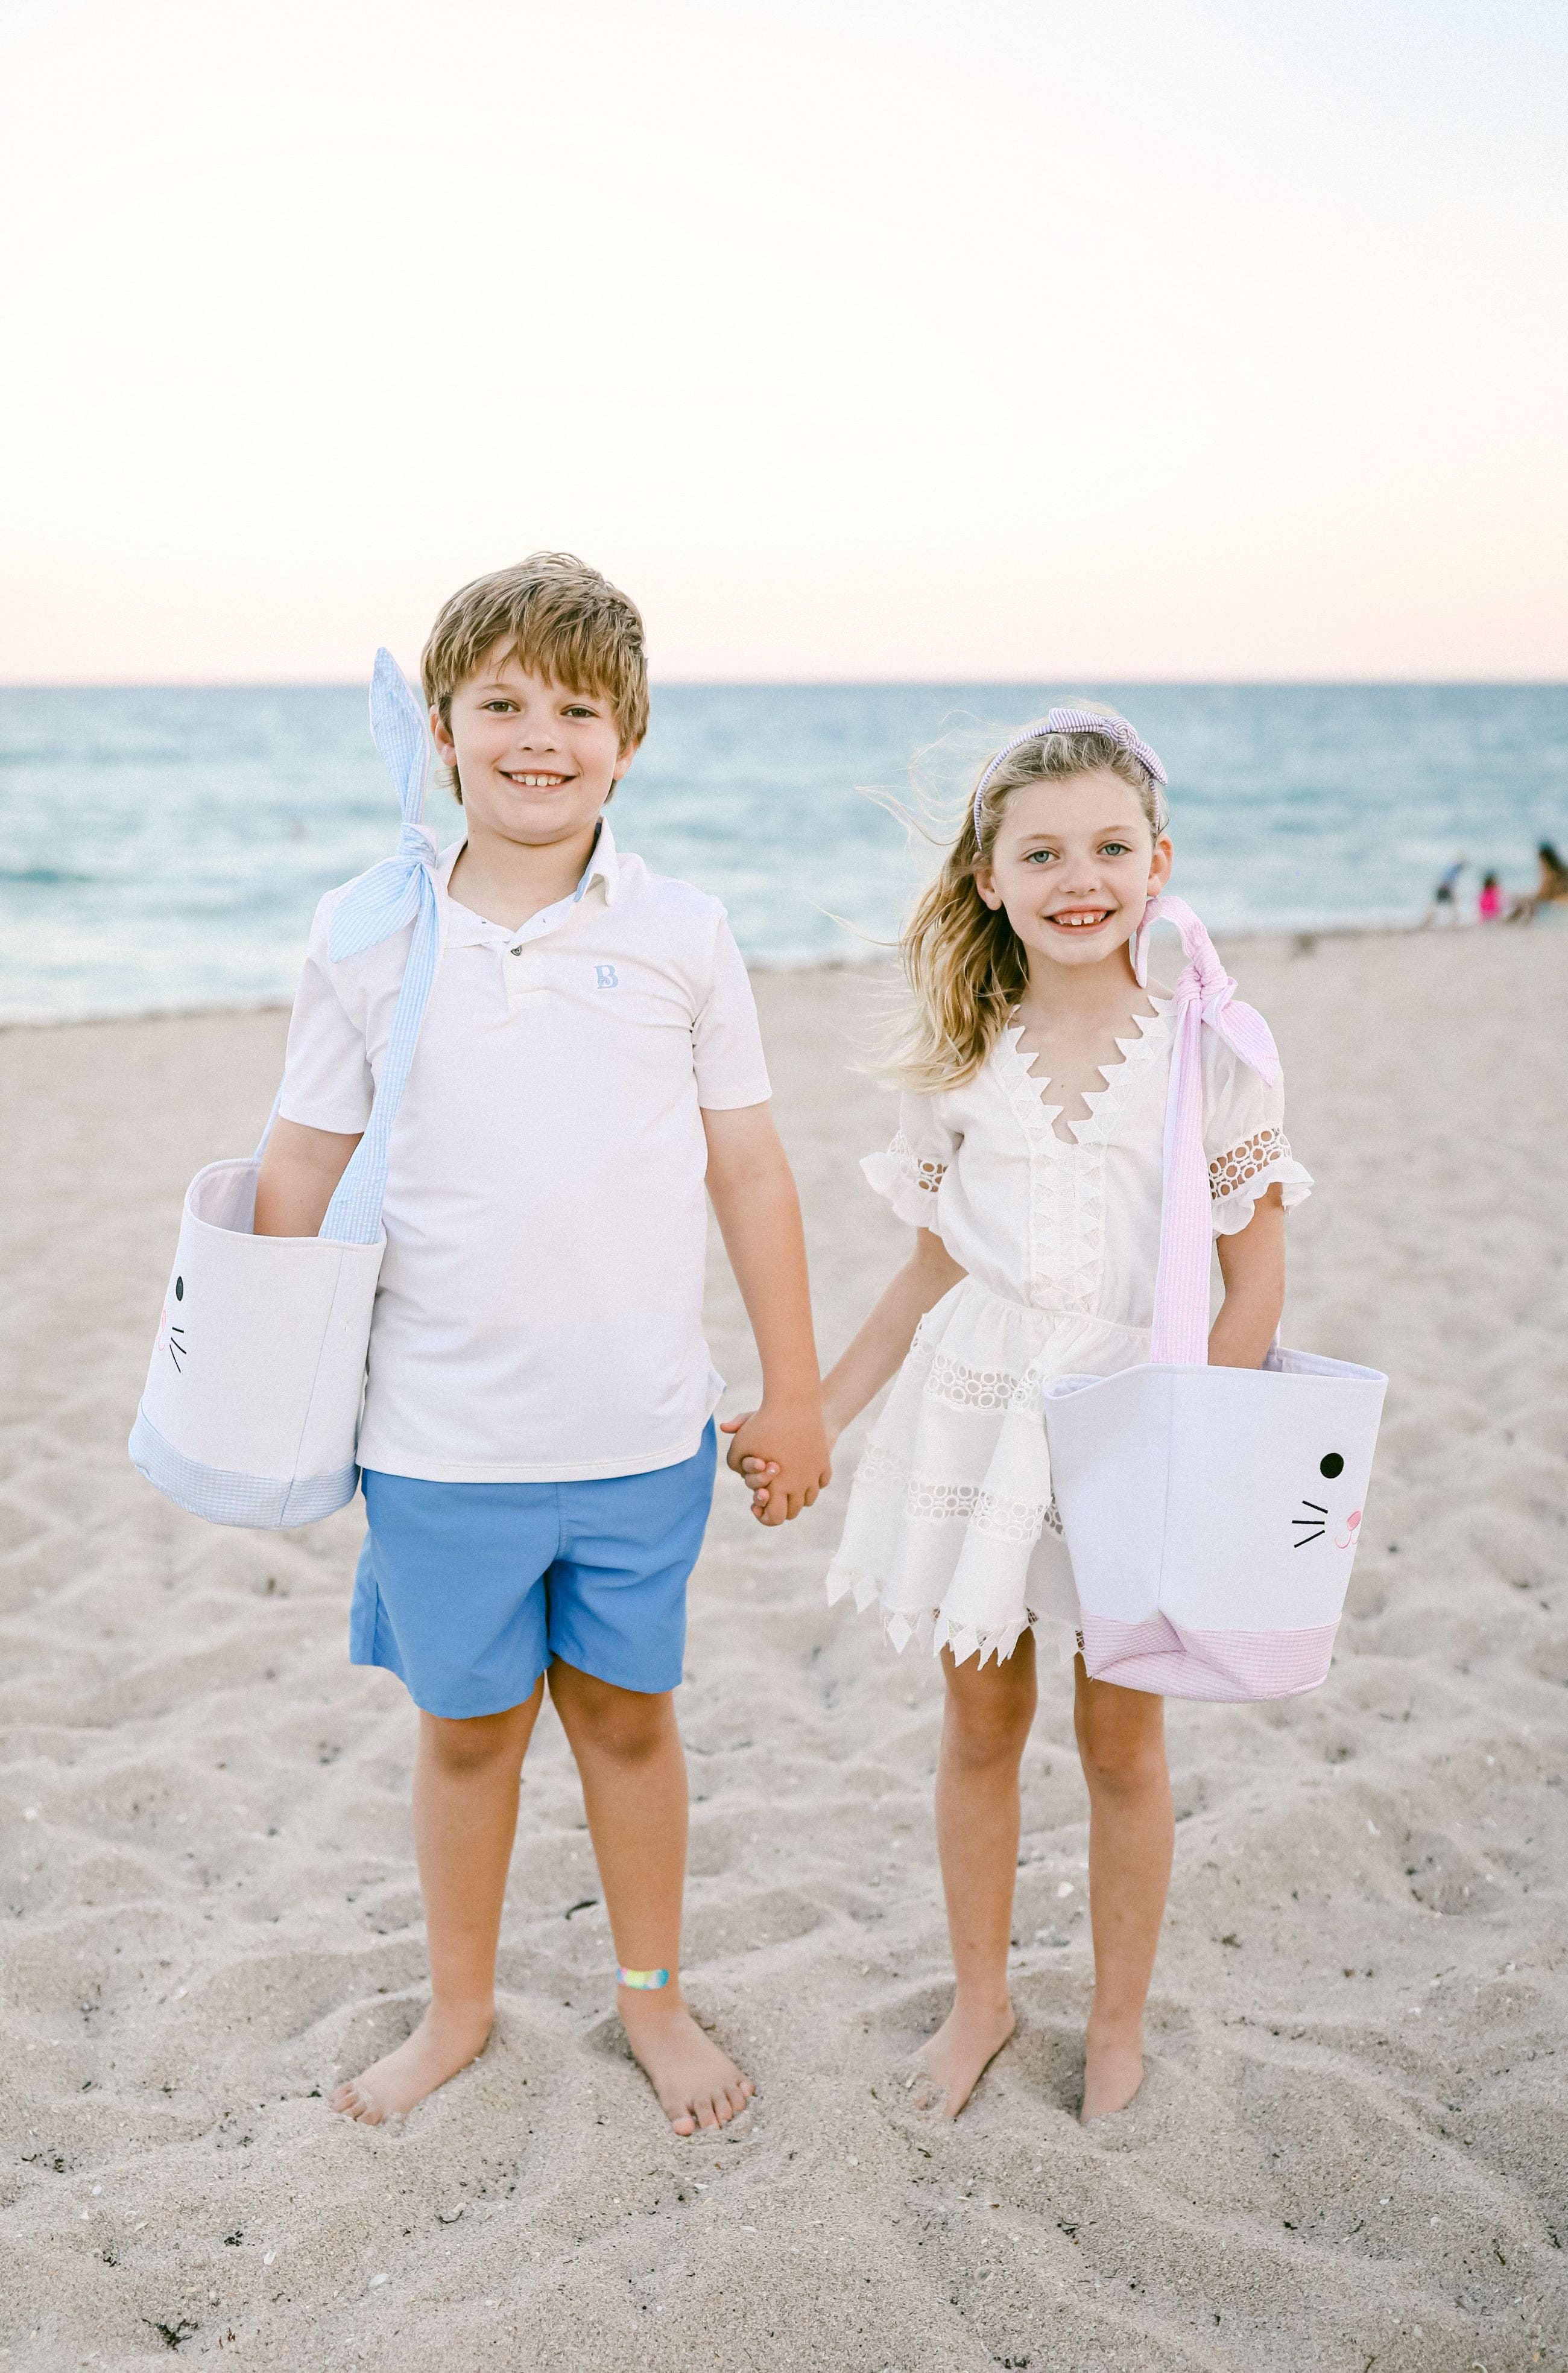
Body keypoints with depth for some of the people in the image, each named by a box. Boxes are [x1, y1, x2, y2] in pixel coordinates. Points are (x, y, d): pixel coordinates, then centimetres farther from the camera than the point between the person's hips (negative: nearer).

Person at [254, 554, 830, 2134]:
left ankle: (654, 1998, 36)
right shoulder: (366, 938, -3)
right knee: (466, 1726, 15)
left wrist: (792, 1393, 4)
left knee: (626, 1711, 15)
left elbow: (748, 1172, 2)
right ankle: (458, 2010, 37)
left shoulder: (682, 937, -2)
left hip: (641, 1431, 0)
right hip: (440, 1439, 0)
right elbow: (296, 1179, 3)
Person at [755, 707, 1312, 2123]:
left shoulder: (1210, 1051, -8)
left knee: (1122, 1738, 11)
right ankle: (981, 1999, 34)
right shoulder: (960, 1062, 0)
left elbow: (1258, 1280, -5)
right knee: (981, 1719, 13)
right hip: (977, 1416, 2)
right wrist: (820, 1415, 6)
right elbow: (936, 1268, 8)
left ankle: (1120, 2021, 31)